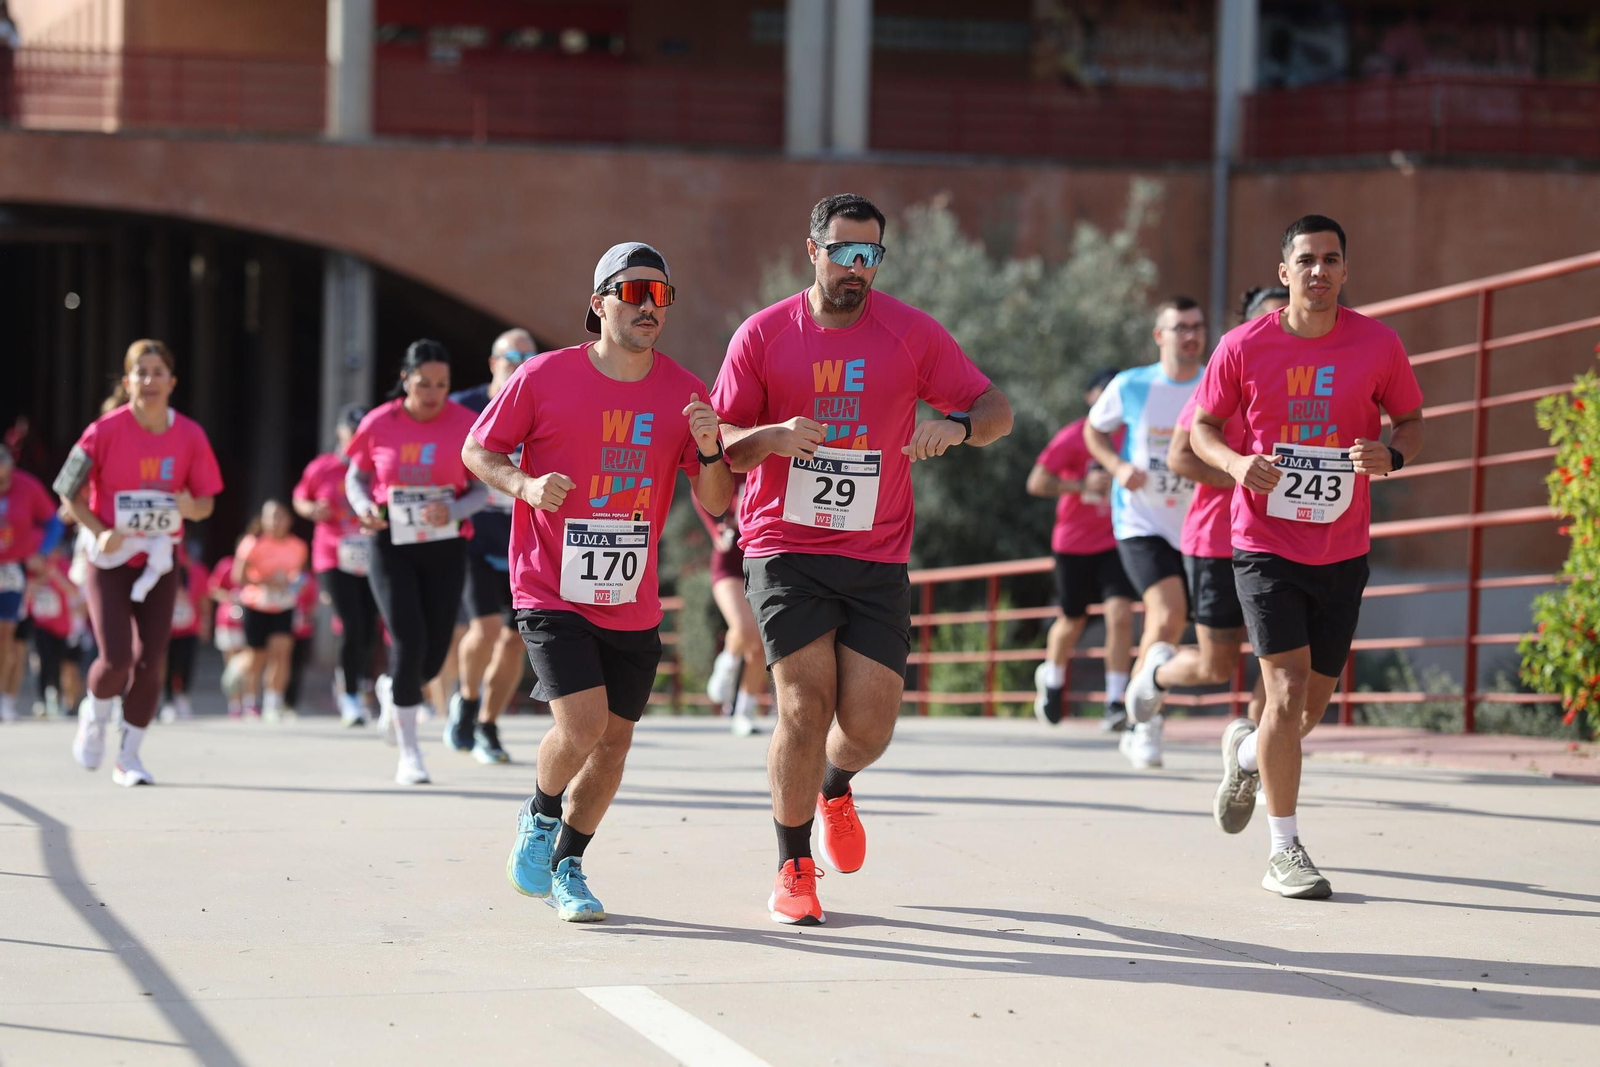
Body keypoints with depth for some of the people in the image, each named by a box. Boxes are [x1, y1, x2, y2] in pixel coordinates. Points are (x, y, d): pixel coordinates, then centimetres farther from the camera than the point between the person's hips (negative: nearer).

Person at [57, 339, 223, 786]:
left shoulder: (190, 436, -3)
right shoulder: (106, 431, -12)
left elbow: (206, 501, 5)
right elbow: (69, 490, -4)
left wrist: (192, 507, -19)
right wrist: (100, 532, -17)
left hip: (159, 561, 3)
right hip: (110, 559, -3)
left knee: (150, 661, -2)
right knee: (116, 658, -13)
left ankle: (129, 758, 13)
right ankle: (94, 715, 21)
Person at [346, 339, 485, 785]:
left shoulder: (464, 423, -5)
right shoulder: (379, 423, -4)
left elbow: (481, 489, 0)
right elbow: (355, 477, 9)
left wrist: (453, 511, -21)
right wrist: (364, 507, -13)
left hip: (446, 548, 1)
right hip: (392, 546, -1)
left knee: (433, 655, 2)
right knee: (409, 643, -14)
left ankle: (391, 690, 40)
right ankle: (409, 754, -1)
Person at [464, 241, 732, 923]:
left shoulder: (683, 391, 1)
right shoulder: (544, 377, -8)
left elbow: (716, 504, 5)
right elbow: (478, 450, 3)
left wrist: (709, 452, -16)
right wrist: (524, 484, -17)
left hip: (633, 604, 4)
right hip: (551, 591, -4)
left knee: (614, 739, 9)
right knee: (582, 720, -19)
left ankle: (568, 865, 30)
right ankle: (539, 818, 13)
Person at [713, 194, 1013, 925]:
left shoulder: (912, 333, 1)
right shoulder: (763, 335, 0)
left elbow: (997, 411, 1)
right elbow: (720, 443, 3)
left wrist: (958, 425, -22)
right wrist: (774, 437, -19)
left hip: (876, 556, 1)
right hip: (784, 548, -1)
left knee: (869, 721, -3)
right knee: (806, 703, -12)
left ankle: (835, 788, 36)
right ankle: (793, 870, 5)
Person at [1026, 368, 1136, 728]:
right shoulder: (1072, 438, -10)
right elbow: (1036, 482, -13)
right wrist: (1082, 485, -23)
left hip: (1116, 542, 2)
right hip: (1074, 544, -2)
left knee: (1120, 614, -17)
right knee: (1073, 621, 11)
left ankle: (1115, 701, -15)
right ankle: (1052, 678, 42)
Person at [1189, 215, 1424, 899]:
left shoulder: (1377, 344, -2)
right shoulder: (1245, 347, -5)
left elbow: (1411, 420, 10)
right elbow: (1203, 425, 7)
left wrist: (1392, 456, -13)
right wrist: (1235, 462, -15)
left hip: (1342, 553, 3)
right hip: (1265, 546, -3)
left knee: (1312, 703, 12)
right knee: (1288, 691, -13)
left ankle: (1246, 751, 47)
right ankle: (1284, 852, -4)